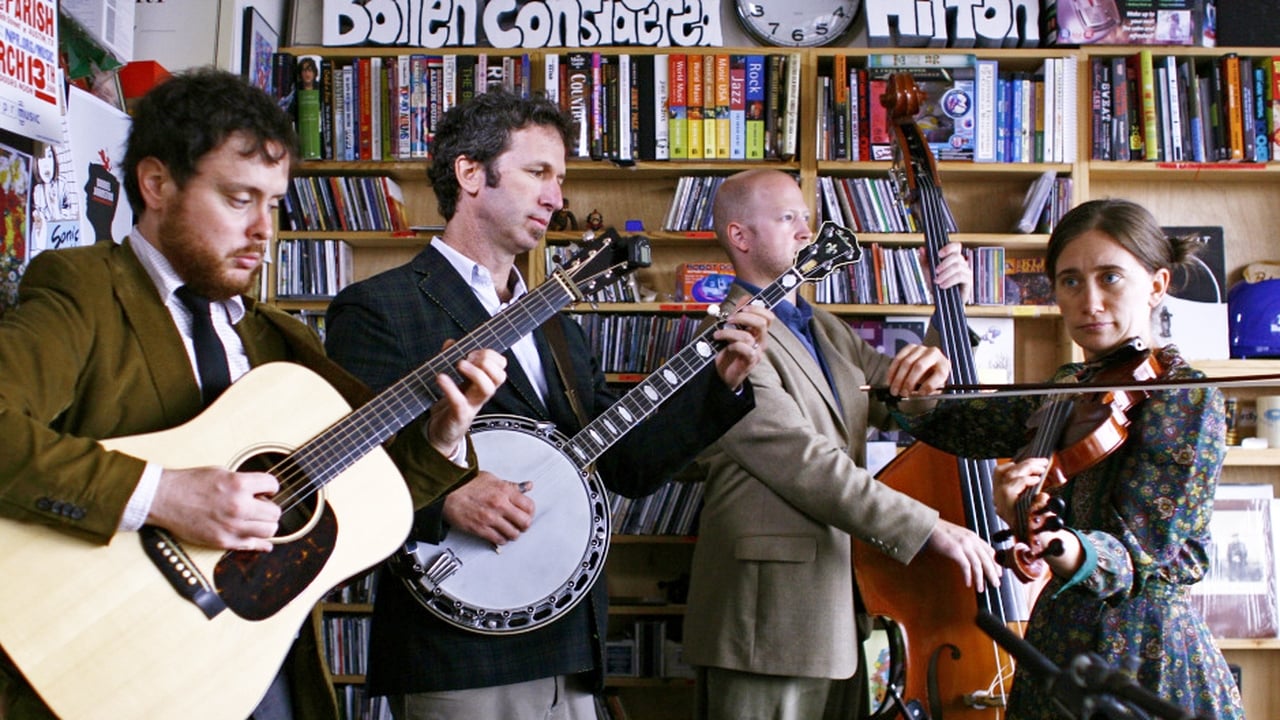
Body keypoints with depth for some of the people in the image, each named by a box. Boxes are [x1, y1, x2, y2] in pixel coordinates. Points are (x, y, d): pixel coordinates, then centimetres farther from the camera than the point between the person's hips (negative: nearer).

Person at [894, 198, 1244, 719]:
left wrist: (1062, 547, -41)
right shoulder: (1070, 388, 7)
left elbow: (1138, 554, -20)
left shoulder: (1187, 397, -13)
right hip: (1057, 653, 6)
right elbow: (946, 426, 9)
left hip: (1141, 666, -6)